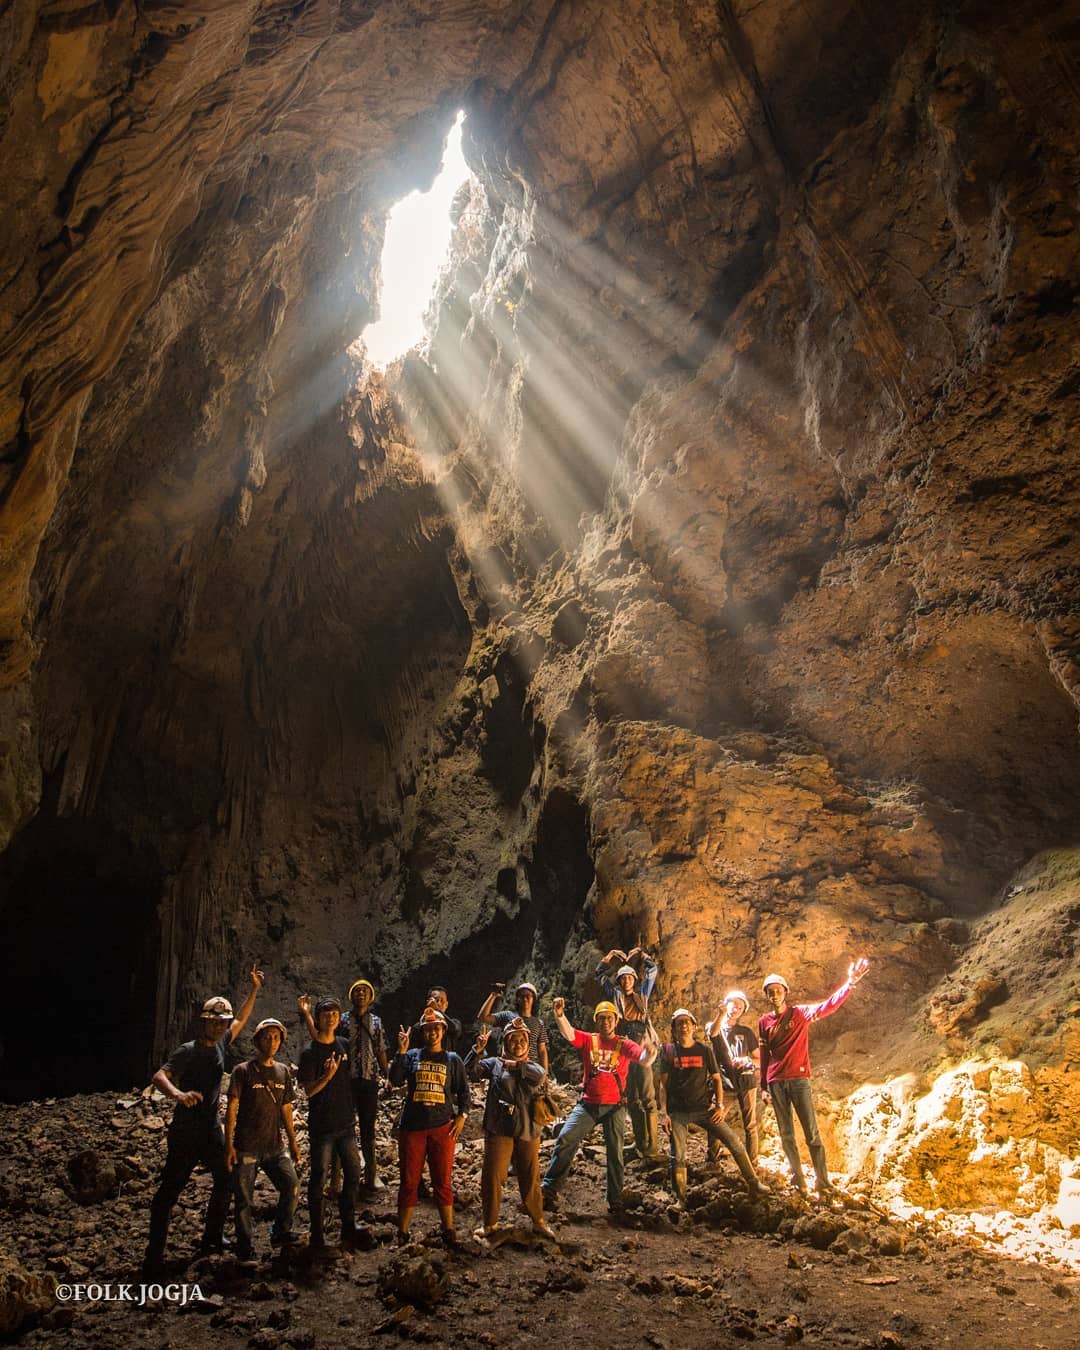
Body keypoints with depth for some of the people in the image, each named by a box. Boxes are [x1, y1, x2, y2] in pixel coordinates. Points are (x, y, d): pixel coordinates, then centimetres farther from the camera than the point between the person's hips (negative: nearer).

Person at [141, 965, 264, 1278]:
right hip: (186, 1132, -8)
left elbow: (240, 1020, 23)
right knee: (169, 1190, -5)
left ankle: (212, 1237, 30)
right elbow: (160, 1076, -29)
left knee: (226, 1180, 15)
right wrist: (178, 1093, -49)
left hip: (212, 1131, 8)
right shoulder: (188, 1051, -14)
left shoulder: (220, 1044, 6)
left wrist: (254, 990, 20)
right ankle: (154, 1255, 1)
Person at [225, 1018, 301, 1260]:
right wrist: (229, 1145, -12)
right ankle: (245, 1247, 20)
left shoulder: (283, 1072, 9)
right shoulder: (243, 1071, -6)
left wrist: (293, 1142, 14)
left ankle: (280, 1232, 14)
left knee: (292, 1187, -7)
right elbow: (231, 1109, -7)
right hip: (246, 1147, -4)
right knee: (244, 1198, 1)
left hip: (274, 1146, 4)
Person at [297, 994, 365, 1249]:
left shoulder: (343, 1046, 5)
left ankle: (348, 1229, 20)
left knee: (353, 1175, 7)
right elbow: (308, 1090, -14)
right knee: (318, 1179, 3)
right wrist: (328, 1075, -29)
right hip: (322, 1126, -5)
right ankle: (316, 1235, 14)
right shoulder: (310, 1052, -10)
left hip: (346, 1123, 5)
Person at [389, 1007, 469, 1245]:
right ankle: (402, 1233, 15)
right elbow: (396, 1080, -9)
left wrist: (462, 1116, -3)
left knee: (443, 1182, 5)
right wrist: (401, 1052, -15)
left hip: (442, 1127, 0)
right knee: (409, 1182, 5)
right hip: (412, 1127, 0)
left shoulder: (453, 1060, 7)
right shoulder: (412, 1056, 5)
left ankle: (449, 1231, 15)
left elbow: (463, 1091, 9)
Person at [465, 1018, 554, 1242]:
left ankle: (538, 1221, 26)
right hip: (499, 1130, -2)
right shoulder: (495, 1063, 5)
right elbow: (471, 1071, -10)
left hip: (527, 1131, 2)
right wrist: (478, 1049, -24)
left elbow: (540, 1074, -15)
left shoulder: (533, 1066, 9)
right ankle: (490, 1223, 14)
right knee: (492, 1177, -1)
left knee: (531, 1178, 10)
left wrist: (515, 1065, -18)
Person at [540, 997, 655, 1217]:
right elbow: (568, 1034, -18)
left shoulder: (624, 1044, -1)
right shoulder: (588, 1040, 1)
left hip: (614, 1106, 0)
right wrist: (560, 1015, -39)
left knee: (615, 1154, 6)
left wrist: (649, 1052, -44)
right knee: (564, 1142, -7)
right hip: (588, 1104, 1)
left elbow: (644, 1060, -18)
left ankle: (615, 1201, 19)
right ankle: (548, 1189, 2)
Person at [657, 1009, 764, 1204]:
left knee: (734, 1142, -4)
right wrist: (663, 1112, -5)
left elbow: (716, 1079, 8)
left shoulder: (705, 1050, 4)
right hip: (678, 1112, -1)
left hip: (704, 1109, 1)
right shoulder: (668, 1051, 2)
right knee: (678, 1157, 1)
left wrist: (719, 1106, -4)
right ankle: (680, 1200, 16)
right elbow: (663, 1084, 2)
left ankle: (753, 1184, 9)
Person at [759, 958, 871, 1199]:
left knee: (812, 1134, -3)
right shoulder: (764, 1021, 7)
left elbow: (828, 1006, -18)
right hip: (776, 1083, 3)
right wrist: (763, 1086, 13)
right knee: (786, 1134, 9)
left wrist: (850, 983, -33)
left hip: (798, 1080, -3)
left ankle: (824, 1184, 2)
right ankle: (798, 1179, 20)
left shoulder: (800, 1012, -3)